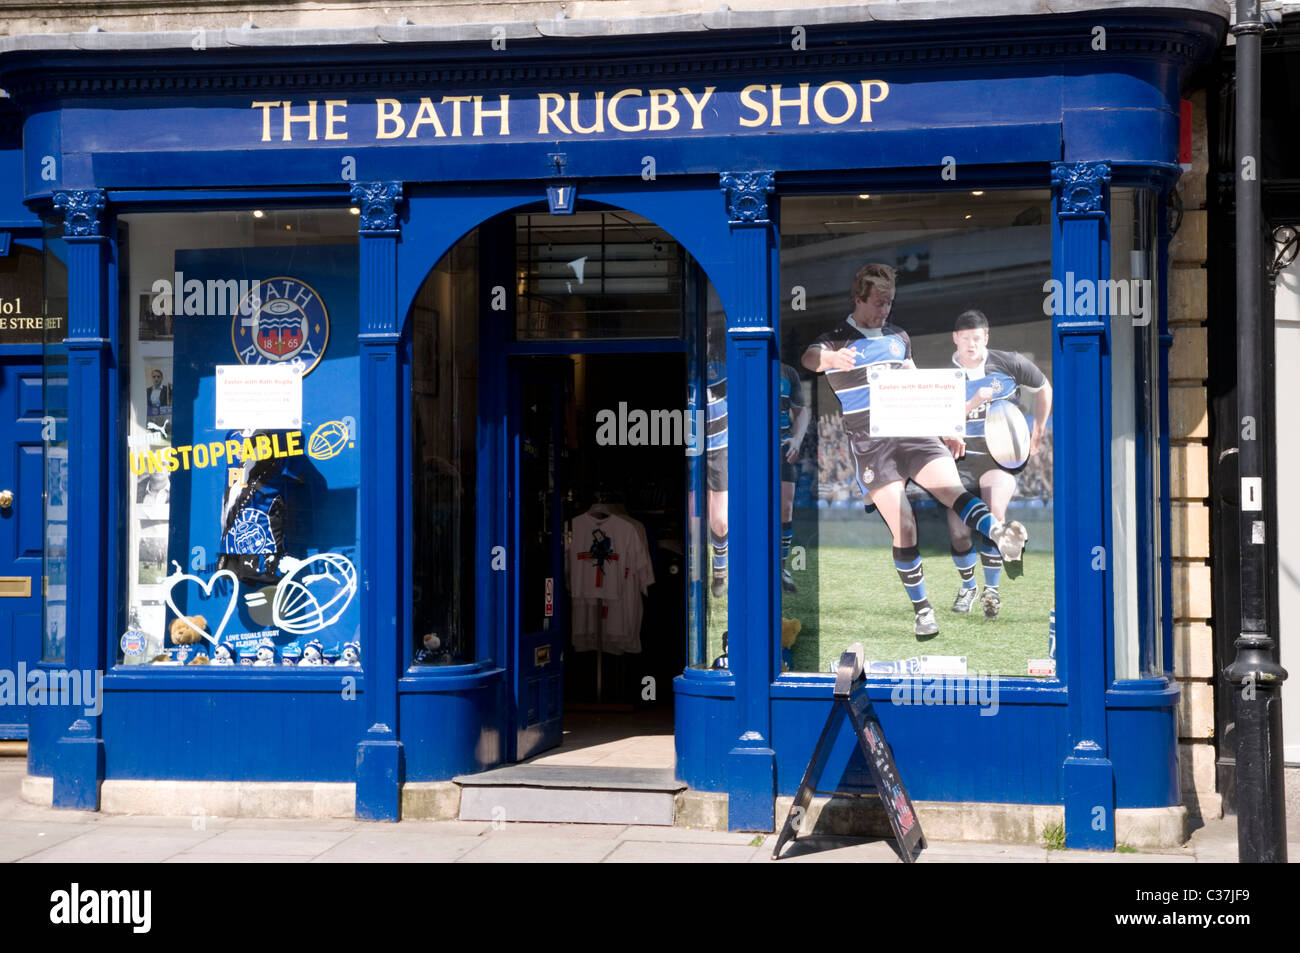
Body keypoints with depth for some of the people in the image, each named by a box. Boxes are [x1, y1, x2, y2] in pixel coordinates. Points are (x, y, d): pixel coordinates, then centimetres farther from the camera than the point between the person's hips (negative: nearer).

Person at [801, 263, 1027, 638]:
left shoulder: (898, 336, 16)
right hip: (870, 445, -3)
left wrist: (943, 429, 18)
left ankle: (1000, 535, -47)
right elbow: (810, 357, -24)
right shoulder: (836, 340, 0)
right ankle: (922, 609, 2)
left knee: (953, 489, -23)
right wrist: (830, 359, -49)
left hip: (912, 431, 3)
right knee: (904, 529, -9)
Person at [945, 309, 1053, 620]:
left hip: (1002, 457, -2)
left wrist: (1037, 432, 12)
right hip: (963, 458, 2)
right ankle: (968, 586, 23)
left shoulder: (1009, 364, -3)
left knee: (994, 513, -28)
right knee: (958, 533, -7)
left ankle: (991, 589, -13)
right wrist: (975, 402, -25)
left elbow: (1043, 389, 14)